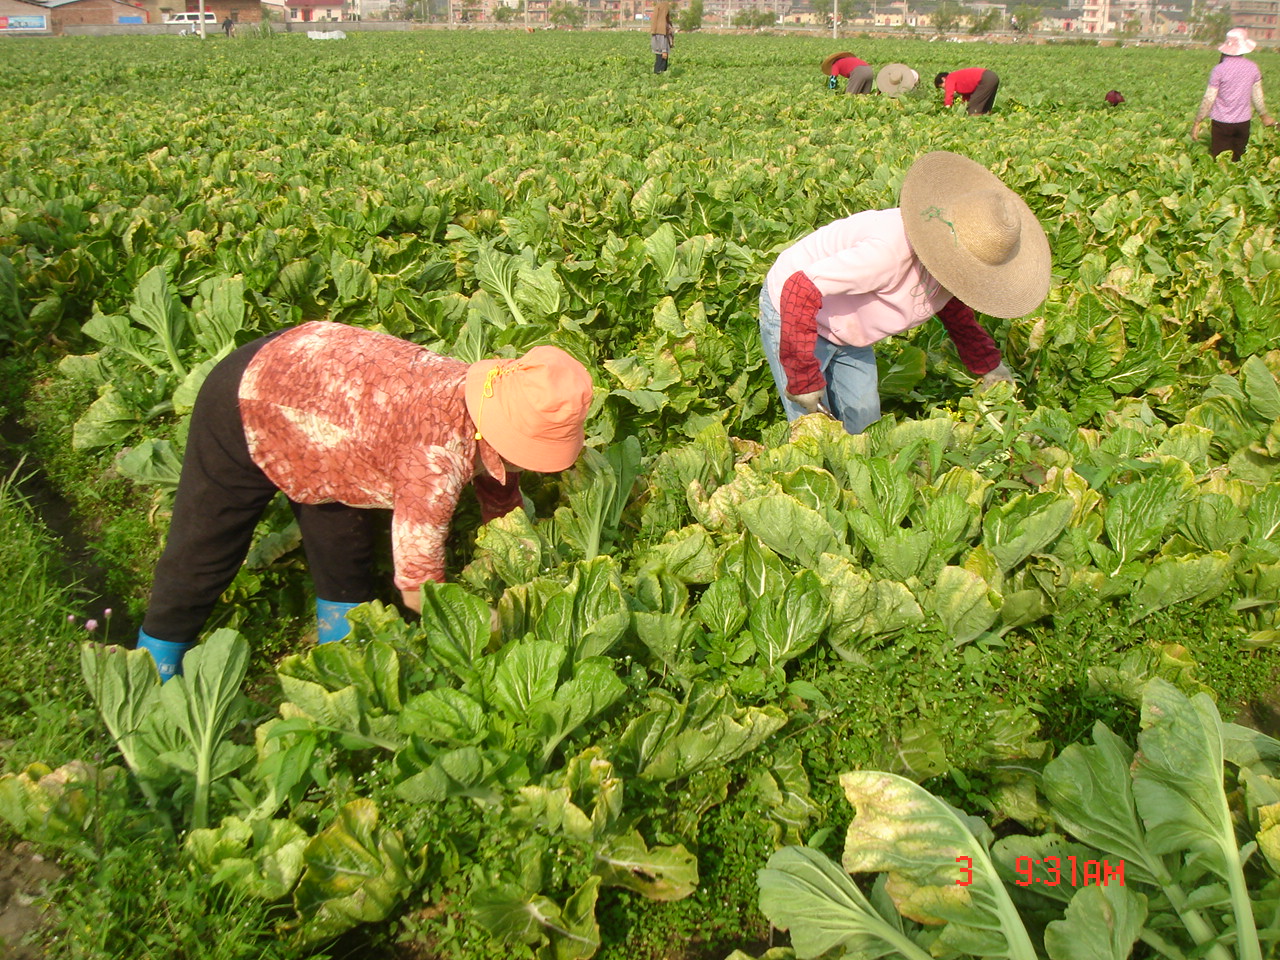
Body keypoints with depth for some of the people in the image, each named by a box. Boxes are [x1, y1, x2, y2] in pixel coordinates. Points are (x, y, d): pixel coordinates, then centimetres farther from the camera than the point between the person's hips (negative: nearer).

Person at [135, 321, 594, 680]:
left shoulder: (490, 399, -16)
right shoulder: (437, 458, -39)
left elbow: (502, 506, 0)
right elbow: (418, 587, -28)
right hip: (245, 406, -7)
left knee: (347, 559, 10)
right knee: (199, 561, 7)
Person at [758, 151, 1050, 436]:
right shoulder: (891, 251, -39)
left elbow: (954, 306, 14)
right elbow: (801, 290, -41)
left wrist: (988, 365, 13)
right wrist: (804, 380, -35)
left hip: (849, 334, 8)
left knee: (864, 422, 8)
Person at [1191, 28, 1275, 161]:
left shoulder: (1219, 69, -13)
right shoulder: (1253, 67, 0)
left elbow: (1208, 100, -12)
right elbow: (1257, 97, 9)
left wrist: (1197, 123, -2)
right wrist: (1265, 116, 25)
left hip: (1221, 122, -4)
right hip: (1243, 122, 4)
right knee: (1238, 161, 12)